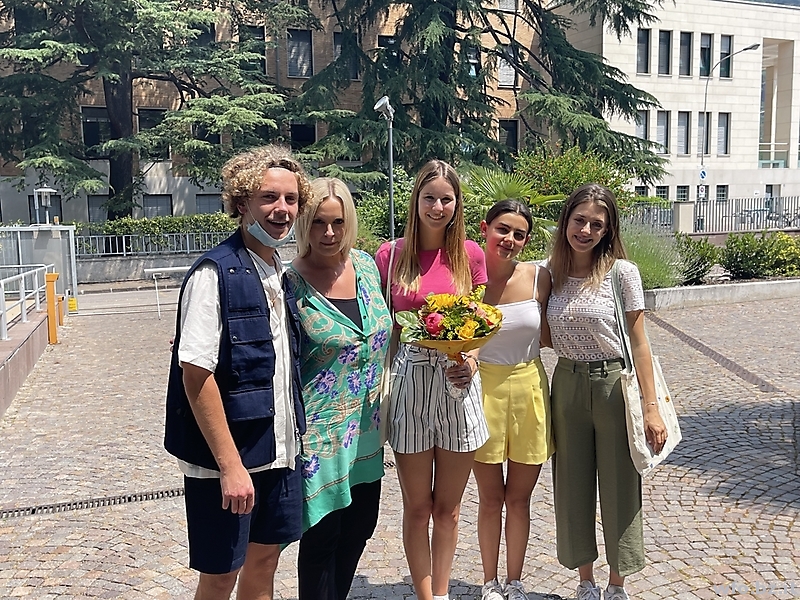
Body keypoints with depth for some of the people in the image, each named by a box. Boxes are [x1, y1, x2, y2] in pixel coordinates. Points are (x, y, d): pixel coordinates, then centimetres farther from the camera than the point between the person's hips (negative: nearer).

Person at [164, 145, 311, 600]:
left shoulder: (282, 277, 8)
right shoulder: (215, 273, -16)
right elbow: (196, 374, -20)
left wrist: (294, 439, 10)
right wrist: (230, 464, -21)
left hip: (279, 449, 7)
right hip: (226, 458, -7)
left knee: (265, 558, 18)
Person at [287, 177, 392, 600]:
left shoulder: (365, 264, 2)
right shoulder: (291, 283, -14)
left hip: (366, 428, 6)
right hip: (320, 430, -6)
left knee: (358, 528, 18)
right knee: (321, 536, 6)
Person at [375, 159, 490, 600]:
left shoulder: (470, 254, 3)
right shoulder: (390, 255, -2)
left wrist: (472, 361, -9)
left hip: (458, 385, 2)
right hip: (409, 382, -1)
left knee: (447, 507, 13)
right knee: (417, 507, 9)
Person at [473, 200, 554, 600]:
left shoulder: (538, 277, -4)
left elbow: (547, 335, 6)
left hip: (528, 388, 2)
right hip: (483, 389, -1)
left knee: (519, 499, 13)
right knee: (490, 499, 11)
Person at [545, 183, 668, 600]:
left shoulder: (622, 273, -9)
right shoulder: (550, 273, 2)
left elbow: (638, 345, -9)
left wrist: (651, 408, -11)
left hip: (614, 384, -3)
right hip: (566, 386, 4)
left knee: (619, 487, 8)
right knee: (573, 487, 12)